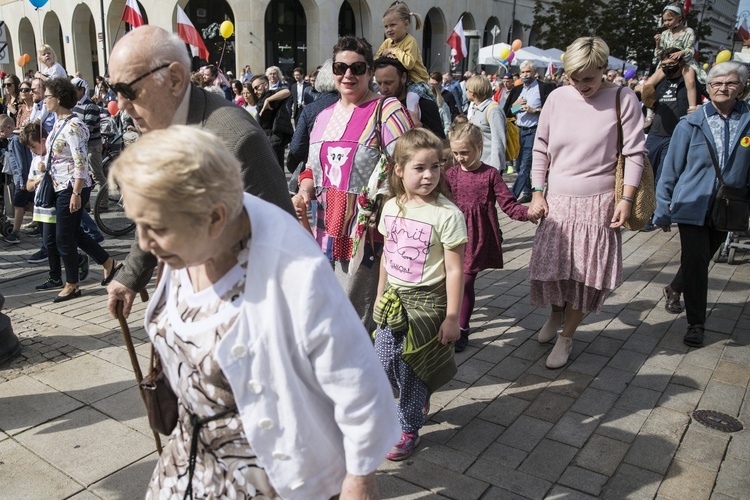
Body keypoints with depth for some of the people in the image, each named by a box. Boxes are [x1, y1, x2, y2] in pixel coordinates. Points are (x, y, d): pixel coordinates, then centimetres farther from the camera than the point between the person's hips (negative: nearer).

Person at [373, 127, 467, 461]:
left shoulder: (447, 214, -17)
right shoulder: (391, 207, 1)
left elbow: (454, 270, -15)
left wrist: (452, 317, -14)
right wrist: (381, 295, 17)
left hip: (427, 300, -5)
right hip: (394, 298, 6)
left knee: (409, 367, 4)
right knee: (384, 362, 9)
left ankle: (409, 429, 28)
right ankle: (419, 403, 39)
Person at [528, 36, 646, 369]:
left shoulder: (623, 99, -6)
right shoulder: (557, 98, 2)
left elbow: (634, 153, -4)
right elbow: (541, 148, 7)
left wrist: (626, 198, -10)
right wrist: (537, 192, 2)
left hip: (599, 203, -2)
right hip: (557, 201, 3)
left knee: (586, 273, 4)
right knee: (549, 266, 5)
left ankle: (566, 336, 22)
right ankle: (556, 312, 37)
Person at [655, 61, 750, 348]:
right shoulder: (690, 125, -4)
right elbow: (671, 170, 0)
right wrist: (663, 212, 0)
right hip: (692, 206, -2)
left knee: (702, 260, 17)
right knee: (695, 262, -3)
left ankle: (675, 289, 46)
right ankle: (696, 324, 11)